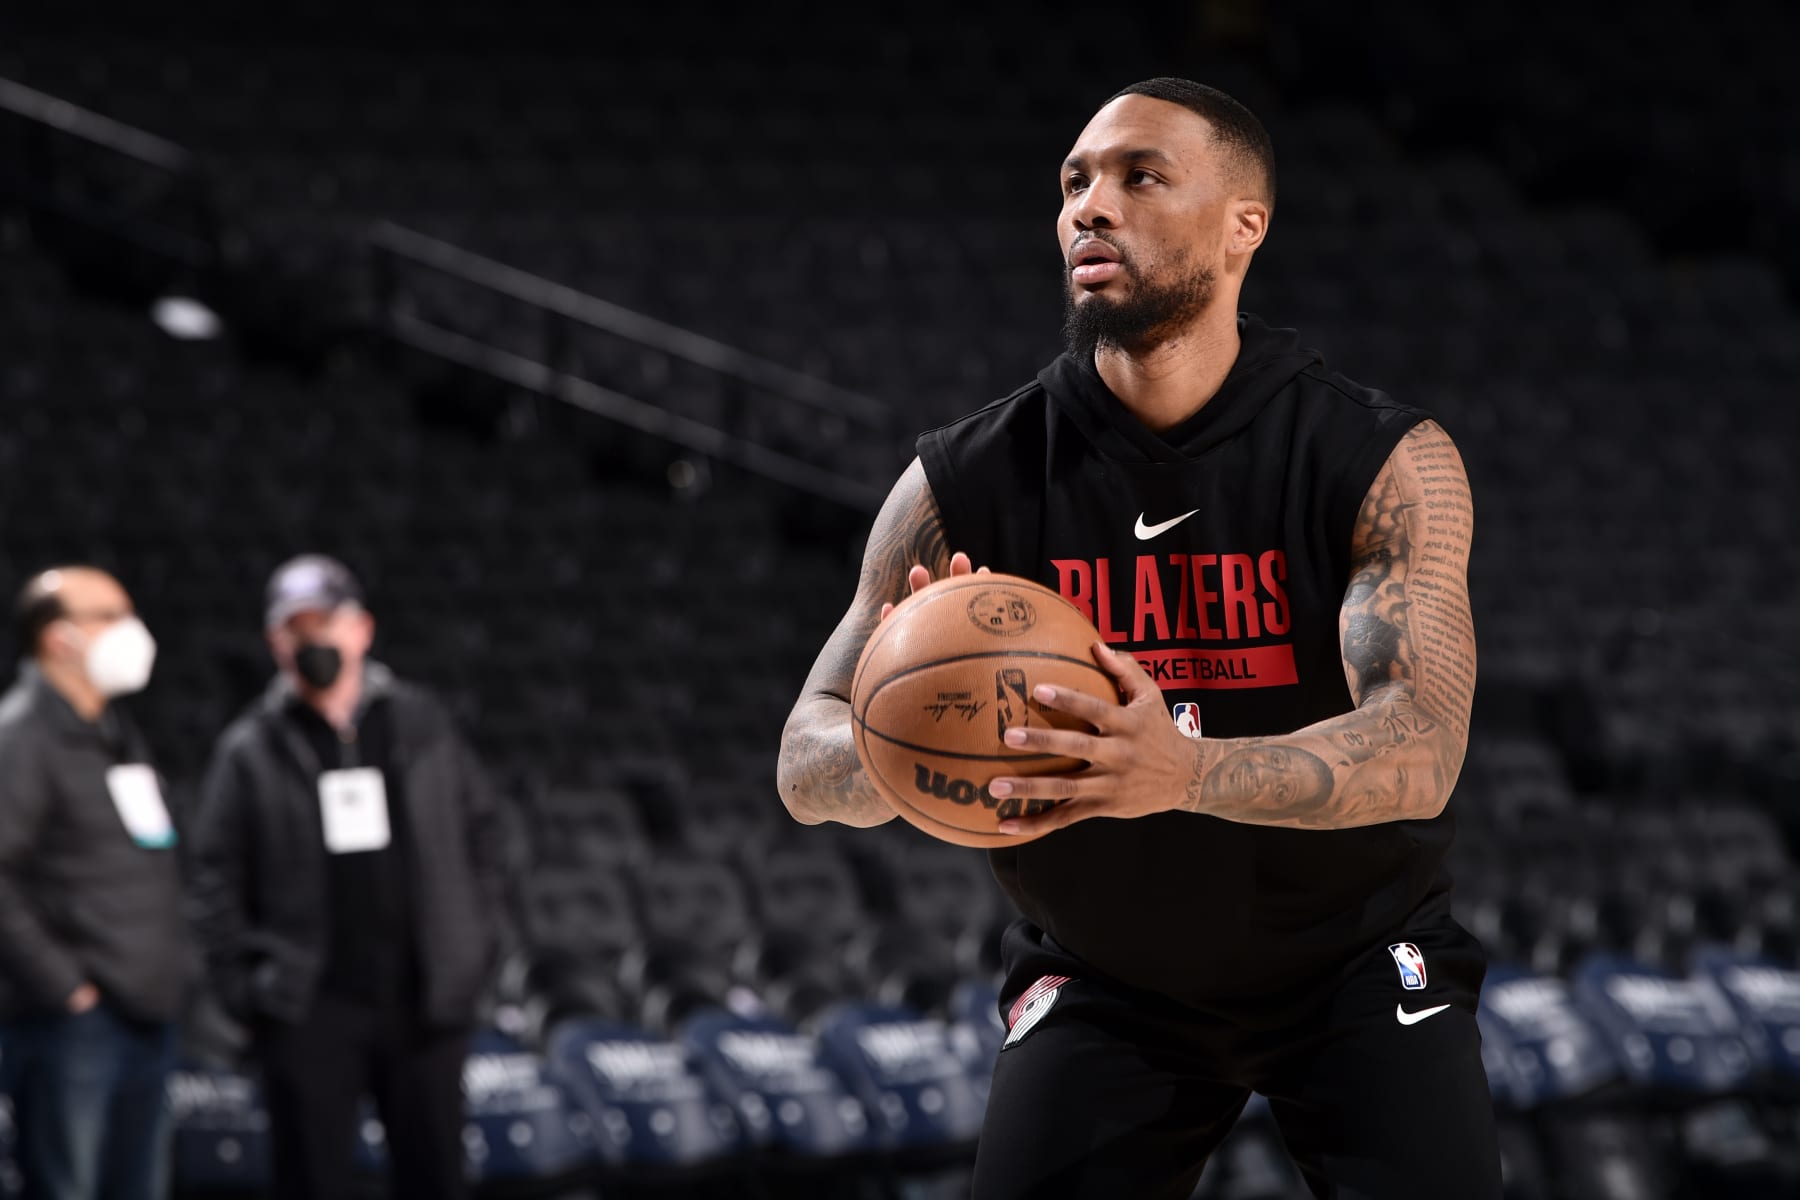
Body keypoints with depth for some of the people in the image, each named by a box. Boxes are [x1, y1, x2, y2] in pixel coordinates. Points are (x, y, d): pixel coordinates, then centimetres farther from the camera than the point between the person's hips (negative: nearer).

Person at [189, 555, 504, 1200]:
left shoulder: (421, 724, 6)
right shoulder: (250, 749, 1)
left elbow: (479, 830, 11)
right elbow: (217, 877, 2)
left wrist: (469, 948, 4)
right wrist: (247, 988, -5)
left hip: (424, 1002, 2)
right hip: (310, 1011, -2)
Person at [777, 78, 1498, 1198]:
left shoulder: (1388, 461, -18)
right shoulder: (971, 481, -13)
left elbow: (1419, 749, -31)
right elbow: (809, 764, -13)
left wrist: (1186, 773, -50)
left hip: (1355, 967, -1)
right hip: (1103, 981, 1)